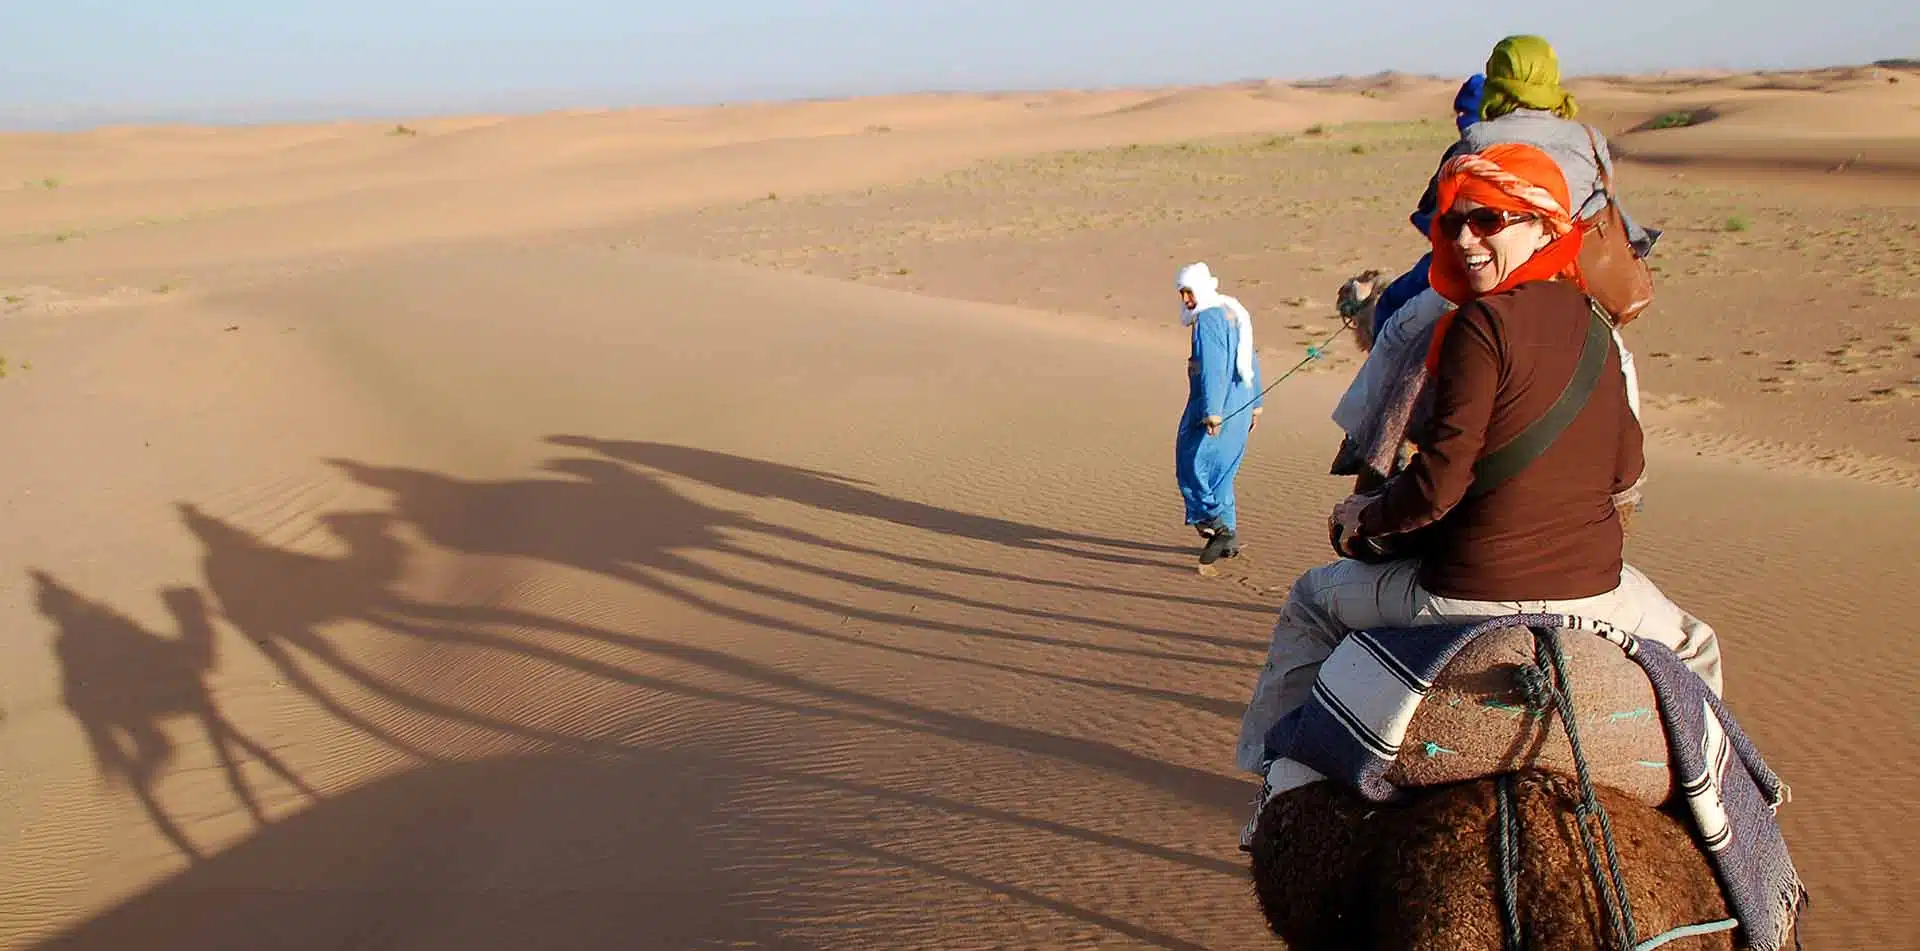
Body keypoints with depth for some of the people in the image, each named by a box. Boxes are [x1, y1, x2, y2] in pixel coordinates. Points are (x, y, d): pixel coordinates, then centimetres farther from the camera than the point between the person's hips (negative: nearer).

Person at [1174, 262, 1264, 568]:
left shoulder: (1207, 319, -13)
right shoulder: (1232, 313, 17)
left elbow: (1211, 368, -21)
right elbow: (1250, 361, 21)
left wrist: (1212, 411, -24)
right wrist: (1255, 402, 26)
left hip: (1216, 408, -10)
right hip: (1239, 406, 10)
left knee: (1193, 465, -4)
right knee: (1221, 472, 15)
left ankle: (1218, 525, -9)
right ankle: (1228, 536, 18)